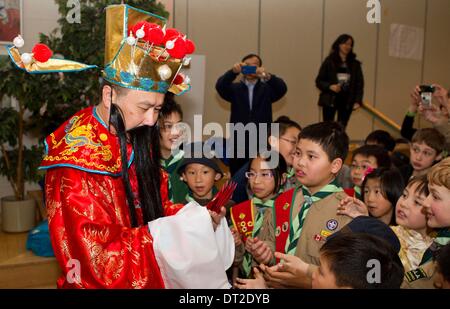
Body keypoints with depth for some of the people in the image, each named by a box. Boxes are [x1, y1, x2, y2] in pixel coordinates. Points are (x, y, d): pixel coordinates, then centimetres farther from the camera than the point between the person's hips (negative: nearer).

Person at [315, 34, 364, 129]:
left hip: (347, 102, 2)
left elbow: (359, 83, 6)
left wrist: (358, 101, -5)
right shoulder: (329, 62, 1)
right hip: (330, 100, -2)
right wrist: (330, 86, -16)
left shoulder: (355, 64, 7)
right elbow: (319, 81, 2)